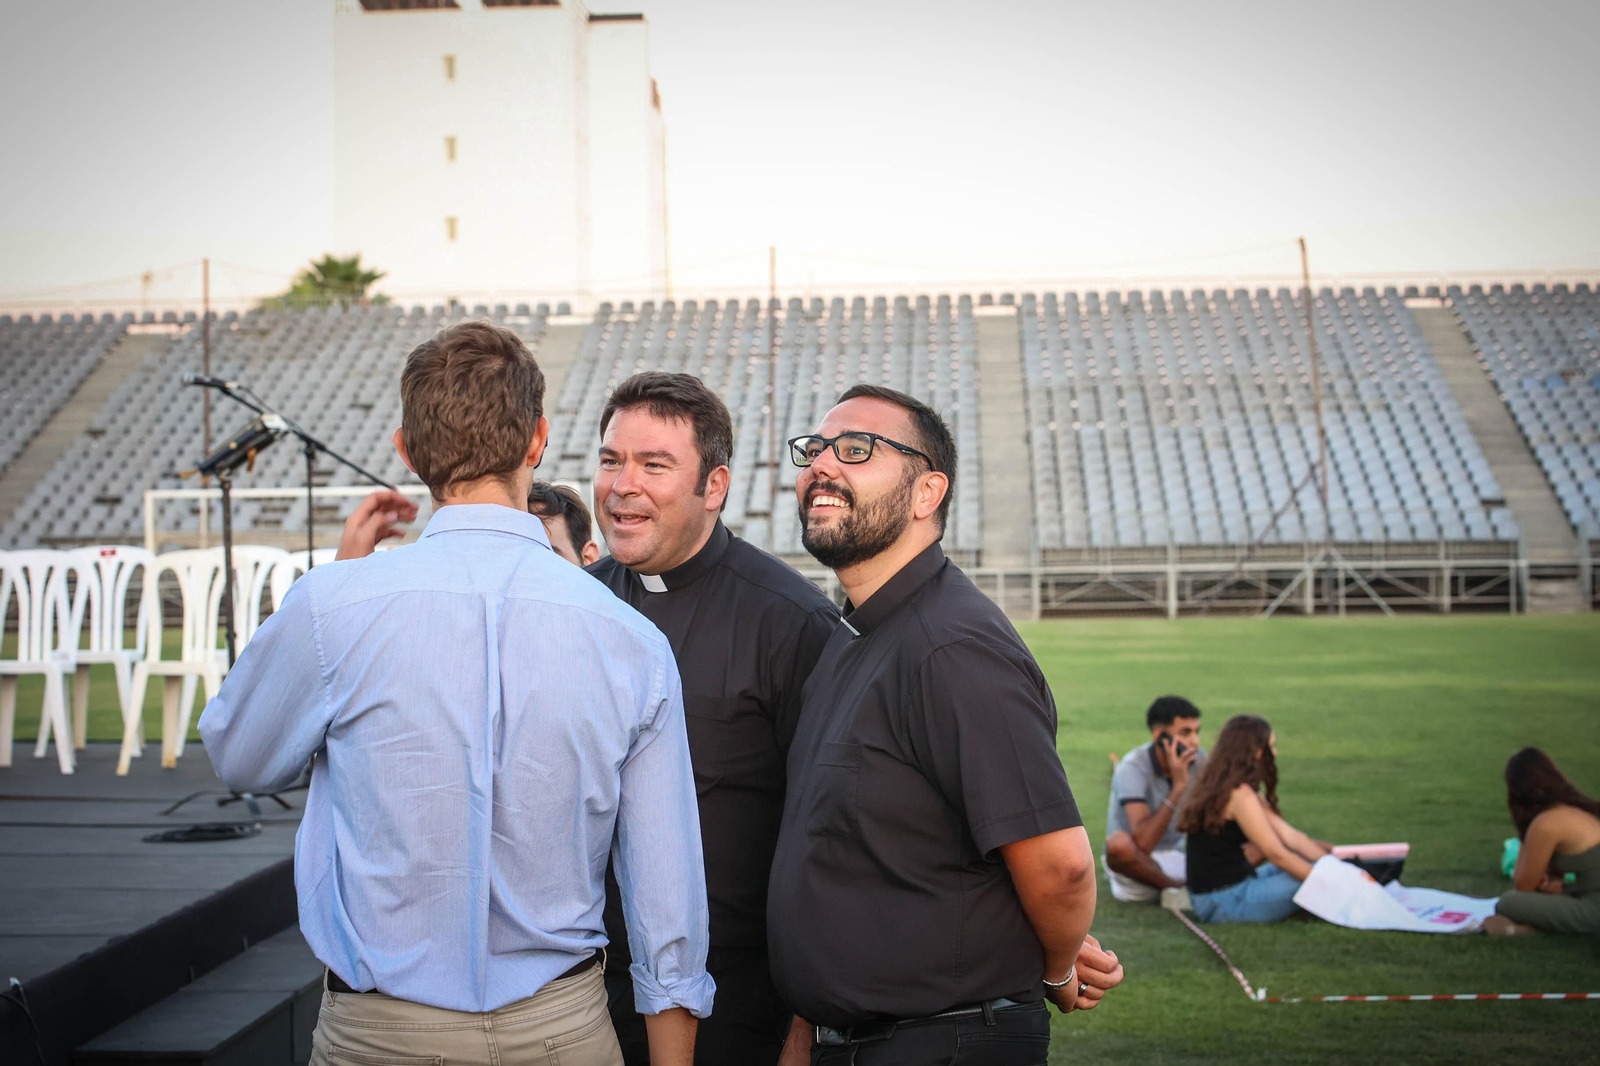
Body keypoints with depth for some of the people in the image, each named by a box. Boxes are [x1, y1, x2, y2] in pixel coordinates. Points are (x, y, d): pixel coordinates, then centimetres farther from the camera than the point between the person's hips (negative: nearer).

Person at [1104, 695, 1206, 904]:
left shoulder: (1197, 760, -5)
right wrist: (1178, 786, -32)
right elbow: (1142, 843, -33)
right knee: (1118, 843, -38)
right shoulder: (1134, 768, -21)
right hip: (1139, 862, -4)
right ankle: (1180, 888, -16)